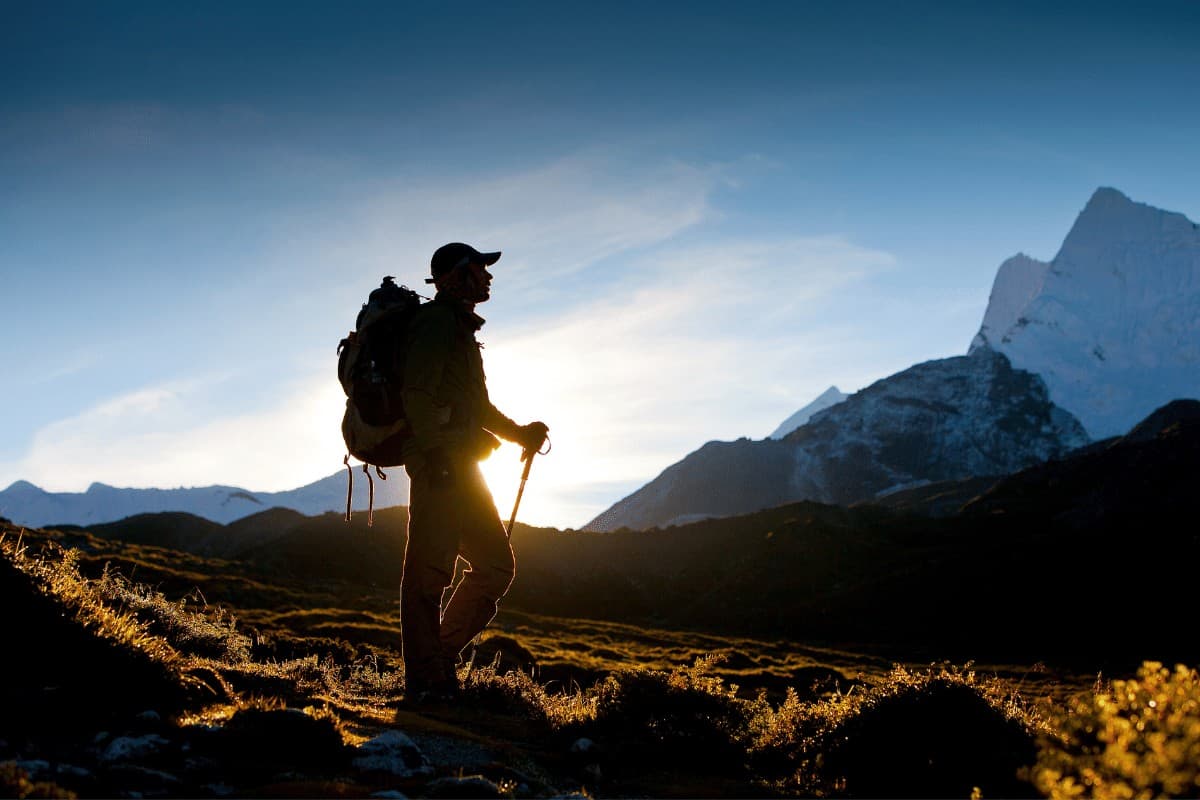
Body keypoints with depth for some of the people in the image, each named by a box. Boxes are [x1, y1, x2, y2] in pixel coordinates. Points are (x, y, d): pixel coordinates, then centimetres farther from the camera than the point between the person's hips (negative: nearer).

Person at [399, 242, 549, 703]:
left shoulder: (460, 328, 25)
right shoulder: (437, 321, -6)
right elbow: (418, 395, -18)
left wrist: (519, 433, 18)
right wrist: (437, 454, -23)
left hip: (461, 467, 10)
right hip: (440, 466, -10)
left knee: (496, 565, 10)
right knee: (429, 571, -8)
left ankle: (441, 655, 15)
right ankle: (426, 680, -7)